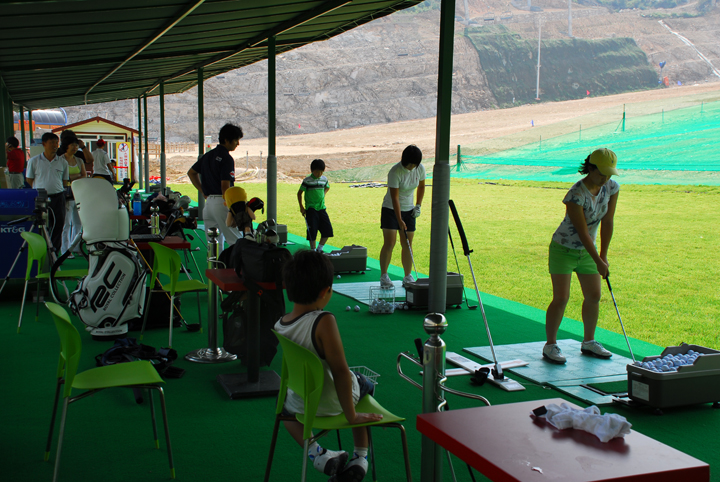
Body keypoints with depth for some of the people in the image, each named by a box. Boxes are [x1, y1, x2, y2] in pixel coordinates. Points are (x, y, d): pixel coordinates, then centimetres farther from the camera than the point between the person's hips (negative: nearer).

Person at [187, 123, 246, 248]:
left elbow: (191, 173, 23)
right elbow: (225, 187, -17)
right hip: (222, 202, -8)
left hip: (209, 201, 8)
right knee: (235, 242, -6)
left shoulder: (209, 155, 14)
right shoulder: (227, 158, -12)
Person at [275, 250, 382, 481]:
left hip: (300, 405, 4)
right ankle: (360, 457, 24)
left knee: (282, 401, 40)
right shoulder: (323, 321, -29)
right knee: (365, 383, 31)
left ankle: (316, 453, 20)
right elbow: (340, 371, -29)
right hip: (333, 402, -3)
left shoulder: (279, 325, -12)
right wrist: (351, 416, -21)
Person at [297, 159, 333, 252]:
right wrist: (301, 207, -2)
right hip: (311, 209, -5)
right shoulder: (307, 181, -8)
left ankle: (320, 249, 16)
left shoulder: (324, 179, 5)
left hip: (322, 208, 5)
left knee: (327, 229, 0)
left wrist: (323, 195, 11)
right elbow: (299, 193, 0)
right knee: (312, 231, -6)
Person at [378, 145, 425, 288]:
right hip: (391, 209, -4)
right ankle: (384, 276, 1)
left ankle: (408, 277, 13)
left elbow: (421, 186, 13)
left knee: (407, 245, 4)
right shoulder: (395, 172, -23)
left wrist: (418, 205, 3)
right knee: (389, 243, -9)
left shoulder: (420, 169, -7)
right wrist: (400, 220, -27)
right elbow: (394, 197, -24)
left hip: (409, 210, 5)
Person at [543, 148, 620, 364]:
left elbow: (607, 222, -3)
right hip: (563, 249, -6)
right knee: (561, 298, -10)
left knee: (594, 295, 8)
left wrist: (603, 255, -4)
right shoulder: (576, 195, -28)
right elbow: (583, 232, -24)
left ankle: (588, 342, 25)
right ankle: (550, 345, 4)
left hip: (586, 250, 7)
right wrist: (598, 262, -21)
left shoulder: (612, 188, -8)